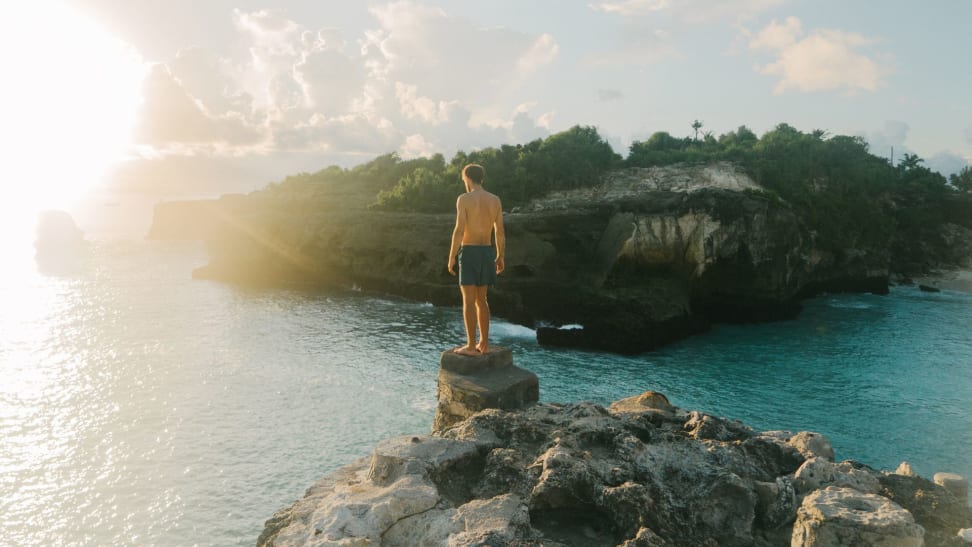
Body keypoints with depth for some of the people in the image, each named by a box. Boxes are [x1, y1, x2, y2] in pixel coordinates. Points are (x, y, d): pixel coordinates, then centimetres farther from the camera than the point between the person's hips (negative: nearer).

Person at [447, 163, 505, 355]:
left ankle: (471, 346, 1)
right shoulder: (495, 200, 7)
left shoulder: (464, 199, -10)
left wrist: (451, 257, -9)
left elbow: (459, 230, -15)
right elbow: (500, 232, 7)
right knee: (481, 300, 14)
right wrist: (500, 257, 15)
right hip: (487, 253, 6)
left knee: (468, 301, -1)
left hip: (469, 253, -6)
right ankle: (484, 344, 14)